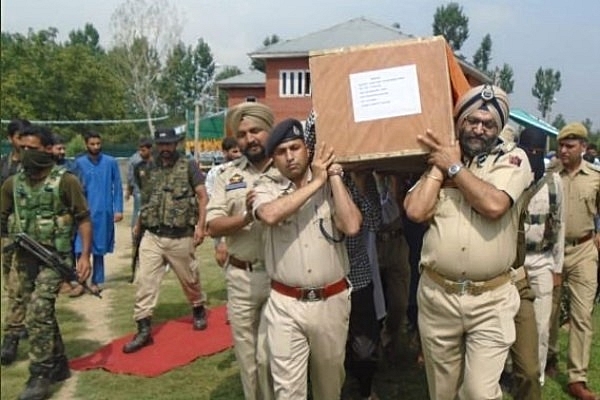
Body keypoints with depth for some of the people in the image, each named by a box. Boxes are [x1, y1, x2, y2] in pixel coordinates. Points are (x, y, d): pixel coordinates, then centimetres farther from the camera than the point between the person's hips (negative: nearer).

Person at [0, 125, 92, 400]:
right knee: (43, 314, 14)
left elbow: (83, 219, -7)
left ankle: (40, 375, -1)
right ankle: (58, 366, 29)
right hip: (24, 258, 6)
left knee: (37, 314, -14)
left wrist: (85, 255, -13)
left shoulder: (65, 181, -9)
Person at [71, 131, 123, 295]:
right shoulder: (79, 163, 2)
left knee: (99, 248, 8)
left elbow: (117, 186, 1)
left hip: (104, 211, 0)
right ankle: (81, 282, 6)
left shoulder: (111, 162, -1)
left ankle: (96, 281, 17)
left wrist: (118, 210, -4)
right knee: (81, 248, -4)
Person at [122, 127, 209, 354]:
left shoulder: (188, 166, -2)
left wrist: (200, 226, -14)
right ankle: (144, 330, 3)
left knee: (189, 279, 13)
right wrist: (139, 224, 14)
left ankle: (198, 310, 39)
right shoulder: (150, 169, 10)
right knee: (144, 282, -3)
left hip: (180, 238, -3)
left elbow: (203, 196, -6)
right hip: (151, 237, 3)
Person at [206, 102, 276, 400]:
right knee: (247, 356, 16)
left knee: (269, 356, 3)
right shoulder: (227, 174, 5)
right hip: (240, 276, 3)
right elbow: (213, 227, -1)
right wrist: (246, 217, -16)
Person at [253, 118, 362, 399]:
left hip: (332, 301, 2)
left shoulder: (332, 185, 1)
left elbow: (352, 226, -16)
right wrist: (316, 182, -18)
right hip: (285, 305, -1)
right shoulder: (267, 186, -2)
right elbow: (270, 215, -25)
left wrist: (333, 176, -10)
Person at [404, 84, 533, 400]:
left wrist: (454, 167, -10)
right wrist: (440, 166, -7)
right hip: (436, 295, 3)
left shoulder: (512, 158, -1)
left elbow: (493, 205, -21)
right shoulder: (440, 159, 6)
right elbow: (415, 211, -10)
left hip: (491, 300, -2)